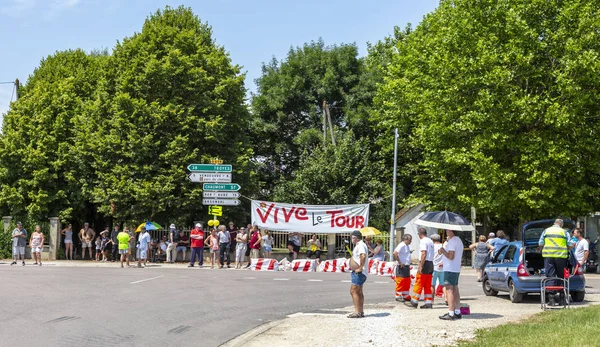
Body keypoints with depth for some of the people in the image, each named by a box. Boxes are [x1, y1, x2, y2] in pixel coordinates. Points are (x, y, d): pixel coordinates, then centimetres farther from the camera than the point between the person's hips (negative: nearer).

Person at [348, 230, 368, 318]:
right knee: (359, 292, 14)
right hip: (357, 272, 11)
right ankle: (361, 312, 17)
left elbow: (363, 256, -34)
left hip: (359, 273, -11)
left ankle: (357, 312, -15)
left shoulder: (360, 245, -16)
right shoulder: (359, 245, 18)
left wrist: (360, 268, -28)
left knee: (353, 291, -13)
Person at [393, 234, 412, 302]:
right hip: (402, 266, -10)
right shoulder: (401, 245, -15)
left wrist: (408, 264, 15)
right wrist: (399, 262, -22)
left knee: (407, 282, 13)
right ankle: (398, 296, 1)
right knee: (400, 282, -5)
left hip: (407, 266, 10)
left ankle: (406, 296, 21)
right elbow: (395, 253, -26)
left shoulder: (407, 246, 15)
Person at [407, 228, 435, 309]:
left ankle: (414, 302, 1)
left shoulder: (423, 241, -11)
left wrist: (420, 266, -21)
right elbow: (431, 254, 15)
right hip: (431, 264, 8)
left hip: (425, 263, -8)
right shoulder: (430, 241, 16)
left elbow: (424, 254, -19)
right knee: (428, 286, 10)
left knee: (418, 284, -3)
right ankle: (429, 303, 8)